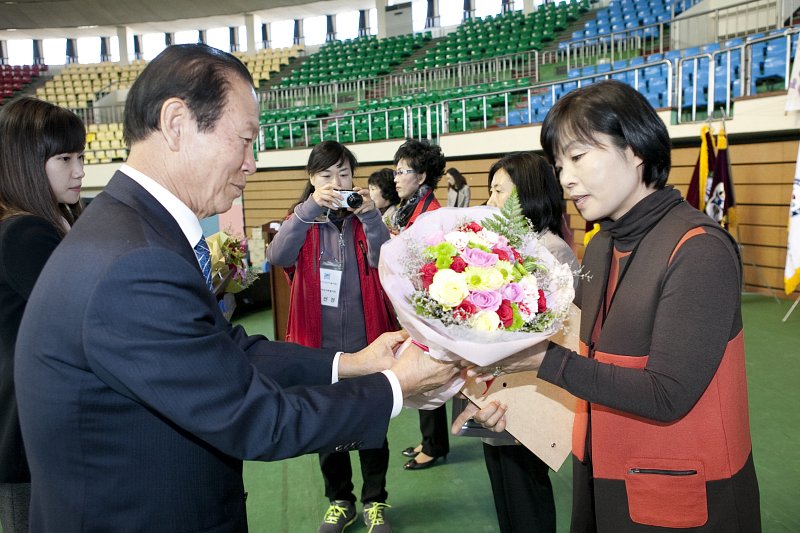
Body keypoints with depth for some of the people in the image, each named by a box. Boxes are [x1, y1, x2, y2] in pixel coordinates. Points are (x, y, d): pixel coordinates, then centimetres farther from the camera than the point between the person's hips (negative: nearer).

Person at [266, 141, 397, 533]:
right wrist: (310, 208, -31)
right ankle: (339, 500, 33)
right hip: (318, 343, 1)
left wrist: (369, 216, -30)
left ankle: (375, 501, 29)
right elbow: (277, 257, -20)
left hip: (366, 342, -1)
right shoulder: (301, 219, 1)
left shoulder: (365, 217, 1)